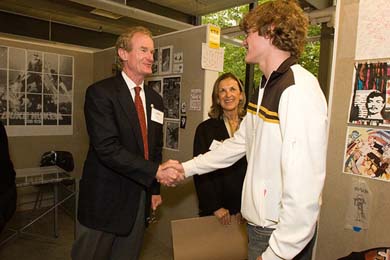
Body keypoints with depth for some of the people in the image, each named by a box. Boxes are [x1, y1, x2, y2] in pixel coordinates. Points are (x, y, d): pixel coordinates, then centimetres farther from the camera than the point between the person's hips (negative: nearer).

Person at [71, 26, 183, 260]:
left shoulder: (155, 99, 9)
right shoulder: (100, 93, -12)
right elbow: (107, 148, -22)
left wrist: (155, 189, 12)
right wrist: (156, 171, -24)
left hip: (140, 199, 6)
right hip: (106, 200, -6)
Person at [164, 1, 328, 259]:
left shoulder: (300, 90, -23)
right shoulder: (265, 89, 8)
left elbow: (305, 186, -27)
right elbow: (239, 143, 13)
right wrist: (187, 167, 13)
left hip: (283, 234, -8)